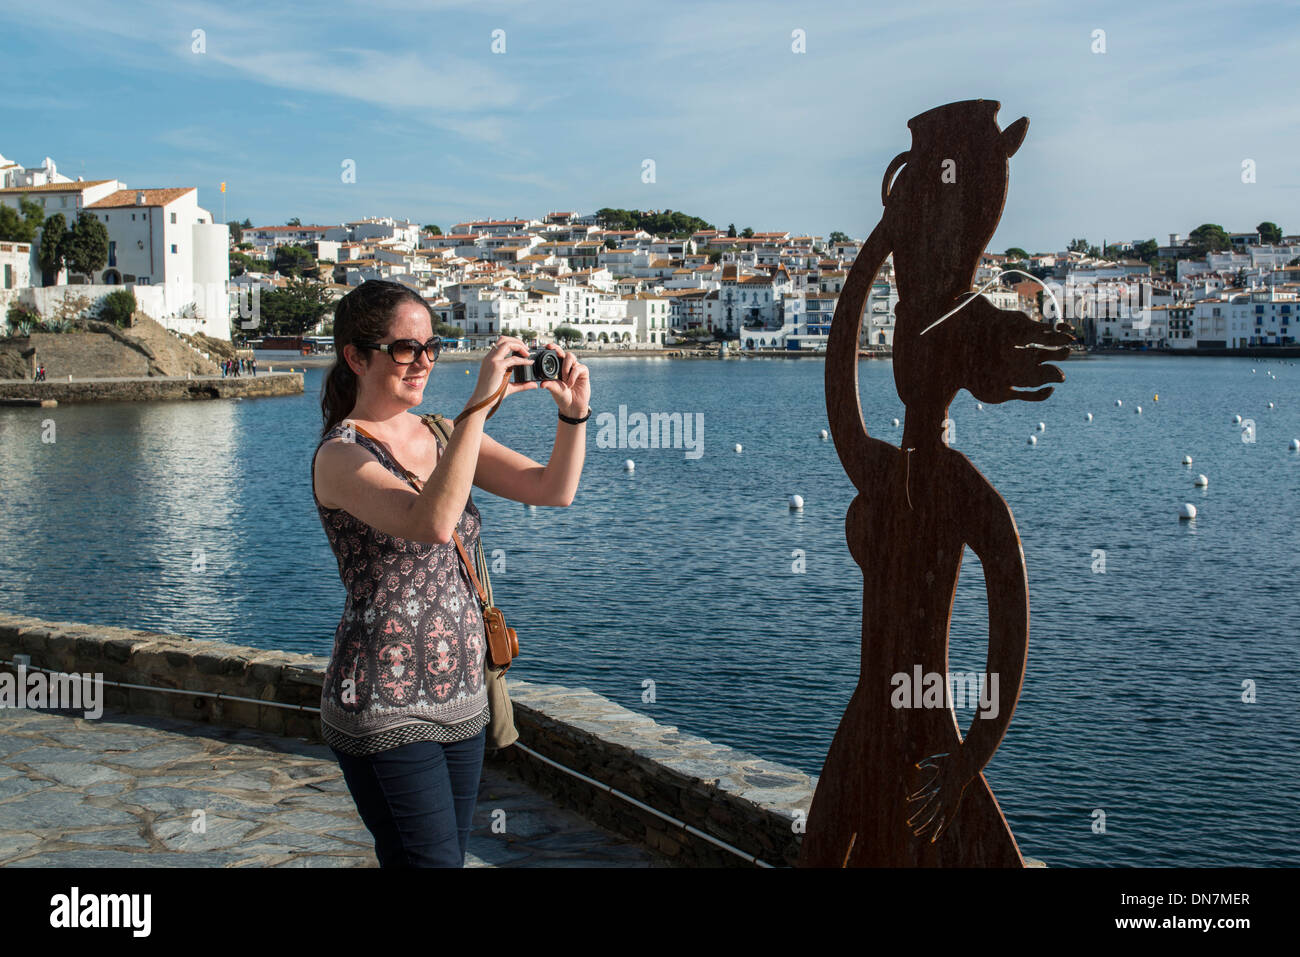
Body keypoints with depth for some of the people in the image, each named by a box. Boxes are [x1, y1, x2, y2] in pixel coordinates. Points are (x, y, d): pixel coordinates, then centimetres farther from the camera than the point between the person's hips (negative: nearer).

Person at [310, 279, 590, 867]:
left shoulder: (443, 436, 8)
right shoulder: (341, 455, -13)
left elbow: (553, 490, 1)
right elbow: (432, 524, -32)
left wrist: (574, 414, -16)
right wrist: (481, 405, -33)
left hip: (462, 697, 7)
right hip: (385, 711, -7)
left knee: (450, 854, 15)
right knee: (431, 861, -3)